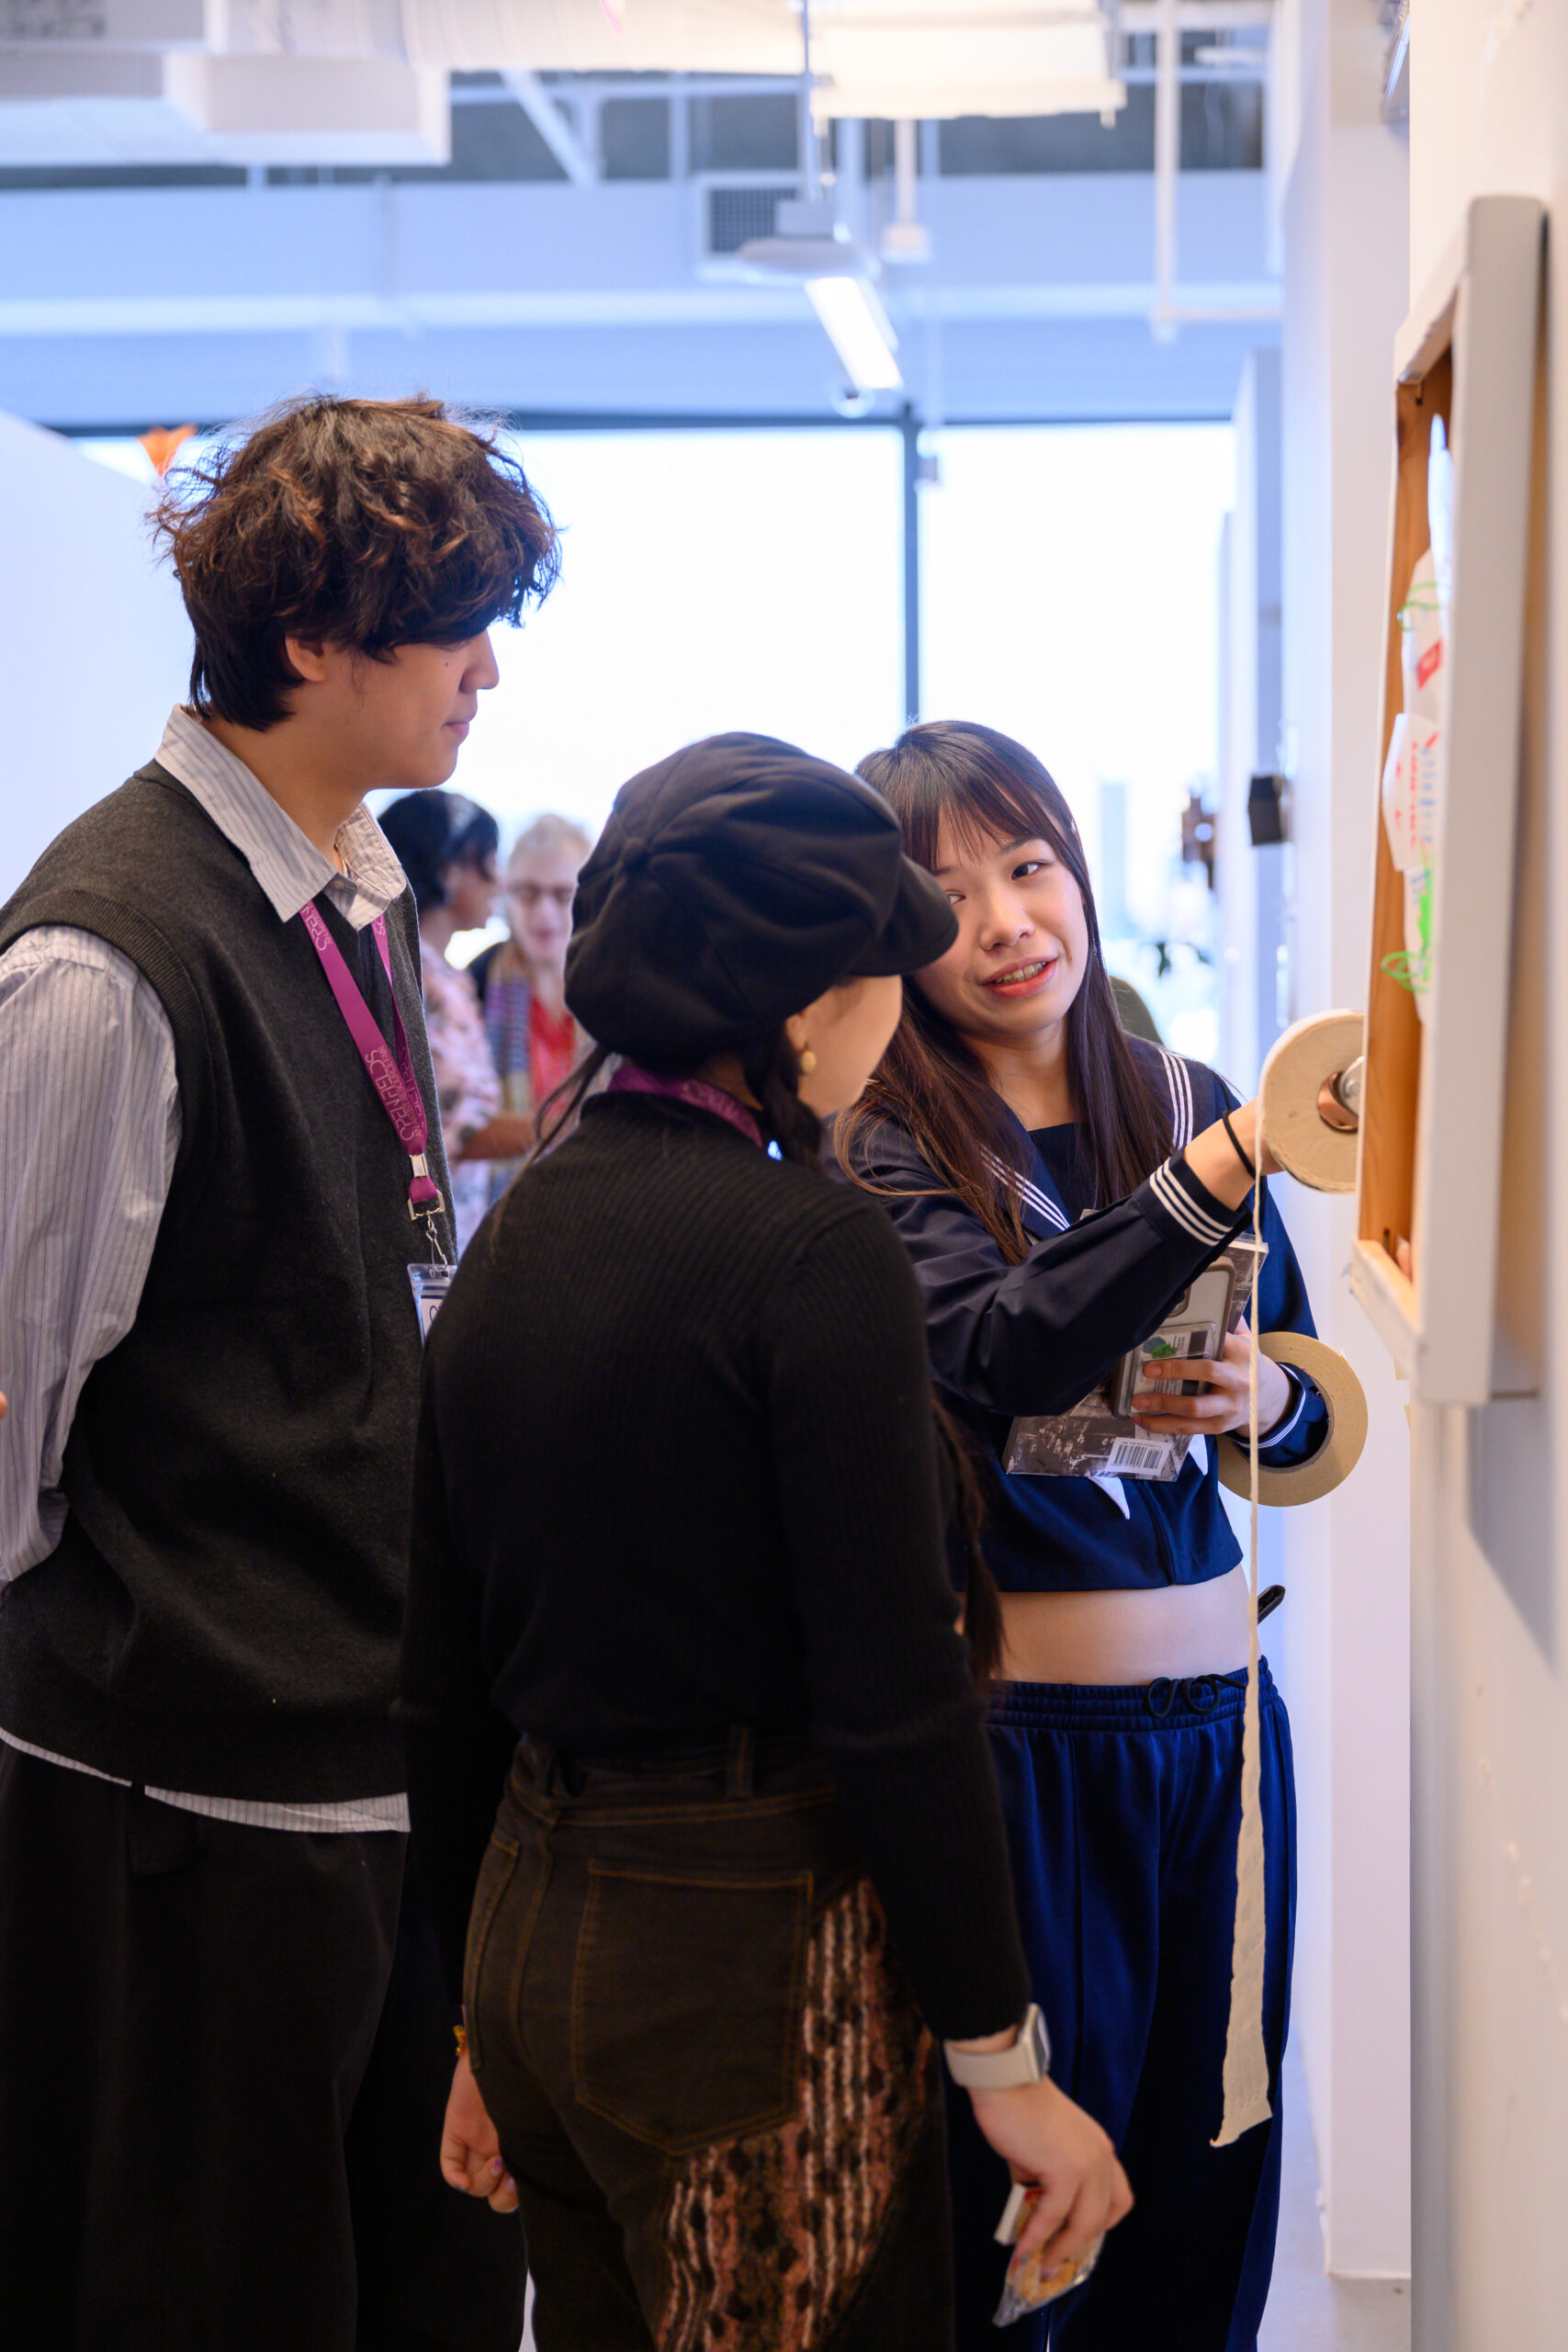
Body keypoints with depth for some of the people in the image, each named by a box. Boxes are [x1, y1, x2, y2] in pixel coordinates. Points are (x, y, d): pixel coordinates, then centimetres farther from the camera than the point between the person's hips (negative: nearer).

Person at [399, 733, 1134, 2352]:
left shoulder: (507, 1240, 5)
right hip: (756, 1960, -7)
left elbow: (444, 1688, 10)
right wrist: (1004, 2061, -8)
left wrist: (488, 2023, 20)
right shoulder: (815, 1255, -16)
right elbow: (893, 1699, -17)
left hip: (533, 1929, 7)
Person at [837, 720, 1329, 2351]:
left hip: (1215, 1710, 5)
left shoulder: (1181, 1102, 8)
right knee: (1007, 2221, 3)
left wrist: (1270, 1401, -7)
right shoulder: (885, 1148, -6)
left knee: (1207, 2190, 13)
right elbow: (999, 1361, -25)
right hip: (1012, 1725, -5)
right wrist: (1217, 1176, -34)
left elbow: (1310, 1418, 15)